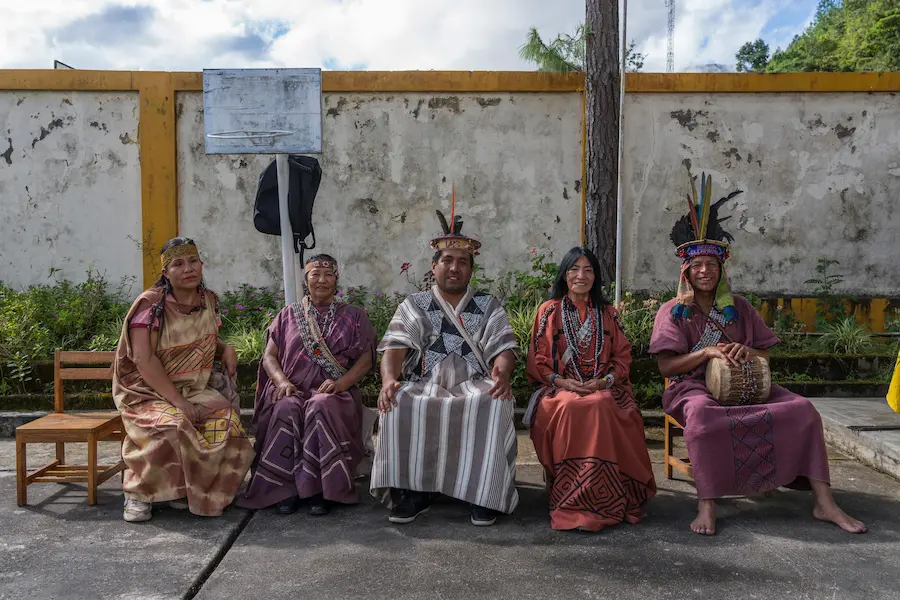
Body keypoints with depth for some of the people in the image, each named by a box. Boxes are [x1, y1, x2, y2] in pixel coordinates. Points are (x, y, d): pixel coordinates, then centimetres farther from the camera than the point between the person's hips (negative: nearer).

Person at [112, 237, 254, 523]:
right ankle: (139, 493, -9)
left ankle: (188, 488, -2)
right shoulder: (151, 303, -13)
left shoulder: (209, 300, 6)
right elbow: (143, 359, -20)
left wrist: (226, 348, -1)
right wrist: (177, 401, -24)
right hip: (149, 391, -5)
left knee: (227, 421, -21)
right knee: (173, 426, -33)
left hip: (196, 389, 5)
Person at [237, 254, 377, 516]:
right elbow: (269, 356, 12)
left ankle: (319, 489, -30)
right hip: (293, 389, 1)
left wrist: (340, 382, -13)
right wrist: (282, 381, -10)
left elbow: (366, 358, 5)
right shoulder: (288, 314, 18)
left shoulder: (353, 317, 14)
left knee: (321, 407, -36)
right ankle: (287, 488, -26)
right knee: (286, 410, -34)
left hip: (333, 390, -1)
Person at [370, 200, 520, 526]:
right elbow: (395, 346, 0)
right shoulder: (413, 306, 15)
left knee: (495, 405, -33)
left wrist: (502, 371, -23)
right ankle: (411, 492, -19)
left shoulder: (489, 306, 16)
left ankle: (486, 494, -21)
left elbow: (504, 346, 2)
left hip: (476, 383, 0)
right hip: (425, 384, 0)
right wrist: (389, 379, -22)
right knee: (400, 405, -32)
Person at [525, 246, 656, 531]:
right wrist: (563, 382, -12)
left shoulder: (608, 313, 16)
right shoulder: (549, 311, 11)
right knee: (570, 408, -36)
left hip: (603, 389, 1)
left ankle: (604, 498, -26)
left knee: (600, 407, -35)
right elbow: (538, 360, 6)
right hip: (560, 388, -1)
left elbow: (622, 356, 11)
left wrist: (604, 381, -9)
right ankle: (571, 500, -27)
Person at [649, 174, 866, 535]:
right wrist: (707, 352, -19)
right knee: (702, 414, -40)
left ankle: (824, 503, -15)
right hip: (694, 387, -4)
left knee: (802, 408, -19)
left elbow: (766, 355, 13)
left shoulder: (738, 308, 14)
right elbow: (666, 366, -5)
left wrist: (747, 352, -10)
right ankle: (706, 507, -36)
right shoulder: (673, 312, 4)